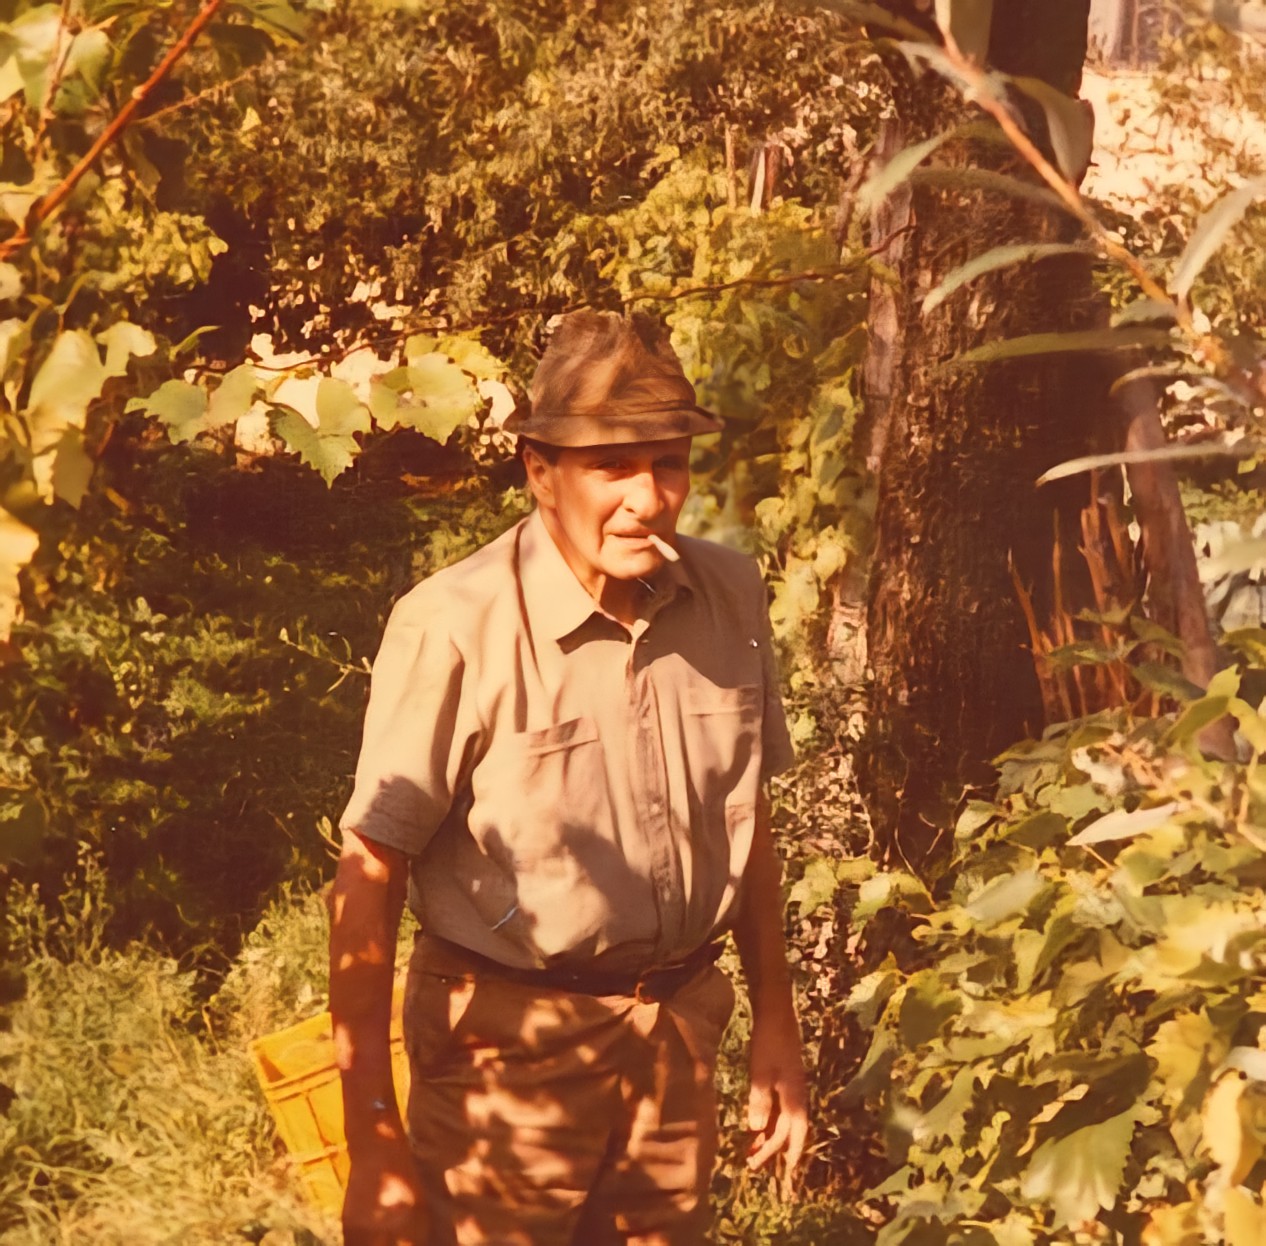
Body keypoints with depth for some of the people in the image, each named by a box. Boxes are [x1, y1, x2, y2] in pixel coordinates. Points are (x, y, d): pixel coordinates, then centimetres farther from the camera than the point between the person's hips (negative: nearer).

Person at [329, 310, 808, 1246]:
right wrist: (373, 1142, -15)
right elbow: (368, 874, -16)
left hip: (679, 1025, 5)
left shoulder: (732, 594, -3)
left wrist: (777, 1023, 13)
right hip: (509, 1042, -5)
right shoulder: (457, 628, -20)